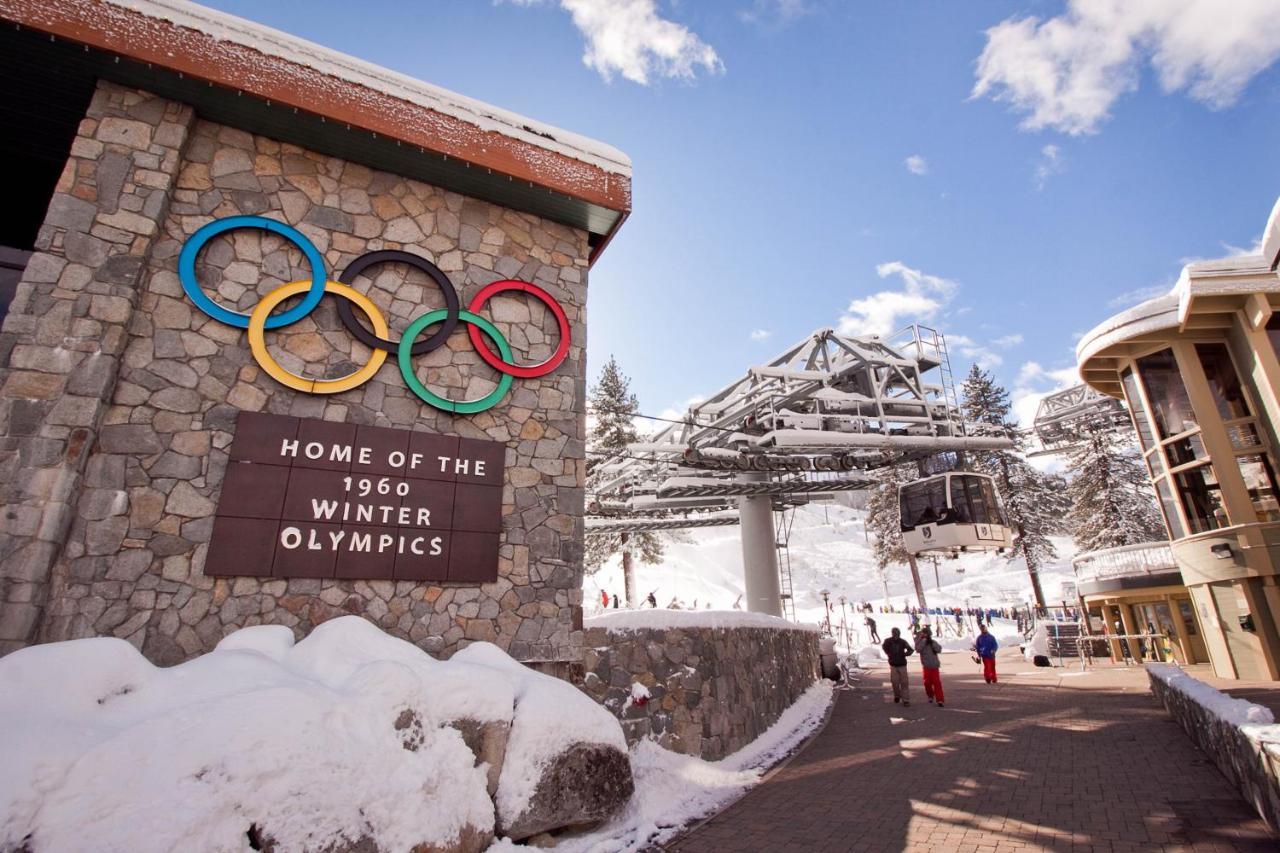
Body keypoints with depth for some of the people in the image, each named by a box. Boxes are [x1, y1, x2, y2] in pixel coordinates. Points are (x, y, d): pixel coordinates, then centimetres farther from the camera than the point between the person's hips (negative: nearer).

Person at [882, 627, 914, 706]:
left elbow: (911, 650, 2)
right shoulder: (888, 641, -10)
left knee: (904, 683, -3)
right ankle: (897, 696, 25)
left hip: (902, 665, -1)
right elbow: (883, 646, 12)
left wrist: (905, 654, -7)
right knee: (894, 682, 2)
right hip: (893, 665, 1)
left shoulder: (903, 642, -10)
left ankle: (906, 699, 1)